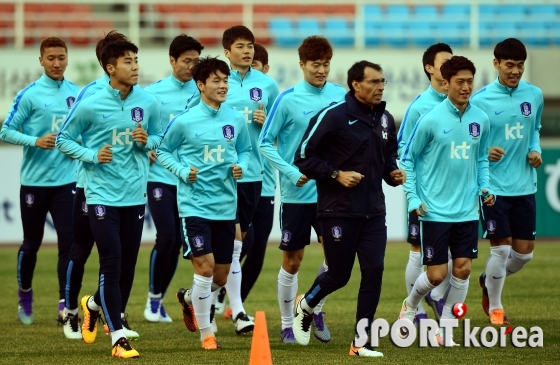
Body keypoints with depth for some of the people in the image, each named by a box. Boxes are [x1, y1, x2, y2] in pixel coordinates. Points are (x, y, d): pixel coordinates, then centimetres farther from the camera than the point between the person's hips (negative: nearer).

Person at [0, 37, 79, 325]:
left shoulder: (77, 94, 5)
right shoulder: (29, 95, -7)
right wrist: (35, 141, -21)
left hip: (66, 180, 2)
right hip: (35, 180, -2)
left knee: (68, 242, -8)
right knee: (32, 243, 9)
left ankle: (64, 304, -5)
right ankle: (25, 296, 31)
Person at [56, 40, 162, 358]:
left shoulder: (149, 103, 0)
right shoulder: (91, 106, -9)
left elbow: (159, 137, 14)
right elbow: (64, 139, 1)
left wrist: (147, 141, -9)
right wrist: (92, 155, -13)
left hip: (135, 195, 4)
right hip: (103, 195, -4)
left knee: (127, 268, 10)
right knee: (111, 265, -8)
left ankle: (94, 304, 40)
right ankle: (119, 338, -2)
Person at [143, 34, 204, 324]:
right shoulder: (153, 93, 0)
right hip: (160, 177, -2)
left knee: (176, 241, 4)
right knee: (167, 238, -10)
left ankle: (159, 299, 18)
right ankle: (153, 297, 7)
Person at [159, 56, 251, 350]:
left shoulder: (236, 120, 1)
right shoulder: (184, 121, -8)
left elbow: (245, 150, 16)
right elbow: (163, 152, 3)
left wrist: (241, 166, -5)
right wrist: (183, 171, -12)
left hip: (226, 206, 4)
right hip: (195, 204, -4)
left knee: (220, 277, 9)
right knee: (205, 265, -13)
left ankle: (189, 298, 43)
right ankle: (205, 332, 3)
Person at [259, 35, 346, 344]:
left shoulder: (340, 96, 1)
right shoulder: (288, 99, -9)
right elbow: (265, 143, -6)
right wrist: (293, 173, -15)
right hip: (296, 193, -3)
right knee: (292, 261, 4)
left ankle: (317, 310, 19)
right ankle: (287, 324, 17)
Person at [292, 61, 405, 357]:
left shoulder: (385, 120, 8)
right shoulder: (333, 116, -12)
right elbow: (303, 157, -10)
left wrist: (393, 173, 3)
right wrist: (337, 174, -18)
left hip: (373, 211, 5)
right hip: (338, 211, -5)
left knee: (374, 272, -4)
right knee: (339, 274, 3)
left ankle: (361, 342, 3)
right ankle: (305, 305, 35)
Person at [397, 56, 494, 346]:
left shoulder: (480, 120, 2)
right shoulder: (430, 120, -11)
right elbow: (407, 159, -3)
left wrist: (484, 186, 1)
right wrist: (413, 198, -9)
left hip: (467, 210, 4)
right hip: (435, 211, -4)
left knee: (462, 268, -1)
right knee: (436, 274, -3)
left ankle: (445, 330, 13)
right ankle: (410, 307, 28)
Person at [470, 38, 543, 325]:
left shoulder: (534, 95, 2)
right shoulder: (480, 100, -11)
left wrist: (535, 150, 0)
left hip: (524, 186, 5)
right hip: (494, 189, -5)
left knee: (524, 252, 7)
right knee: (501, 249, -4)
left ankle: (488, 281, 36)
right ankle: (494, 307, 17)